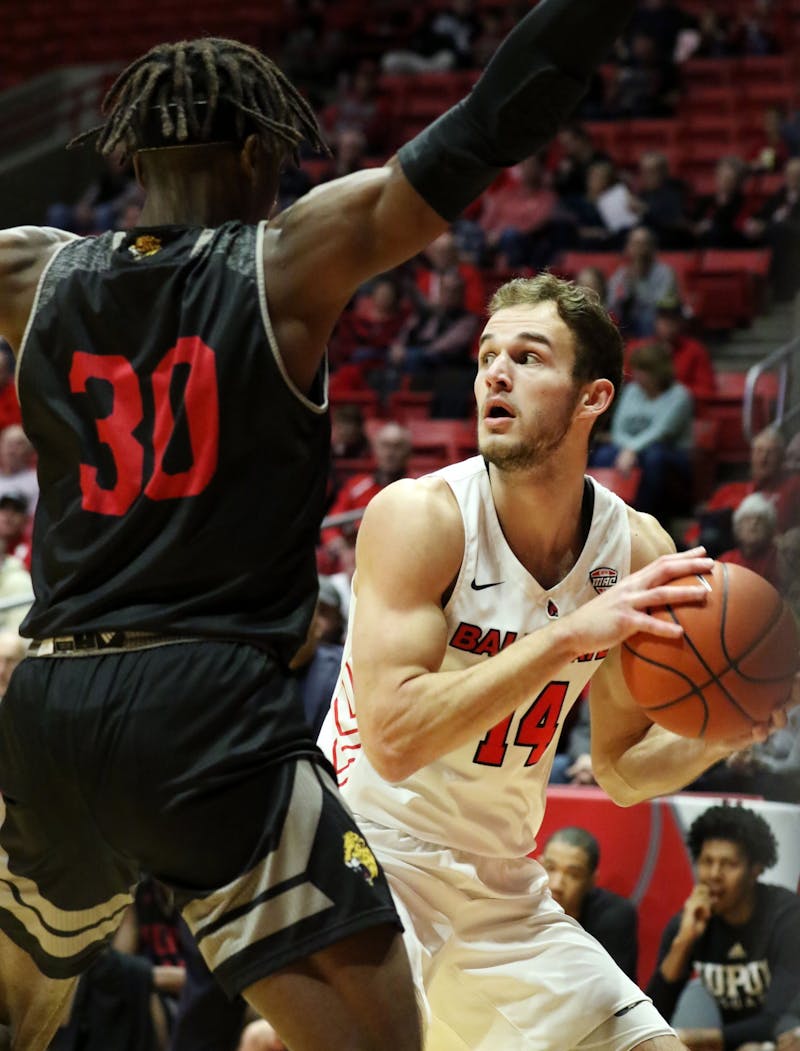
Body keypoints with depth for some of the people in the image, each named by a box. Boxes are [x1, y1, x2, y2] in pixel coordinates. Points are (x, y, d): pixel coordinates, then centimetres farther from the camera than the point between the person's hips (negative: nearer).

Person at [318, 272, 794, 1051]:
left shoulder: (637, 550, -3)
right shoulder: (419, 516, -19)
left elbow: (619, 769, 8)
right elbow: (393, 740, -29)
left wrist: (718, 736, -13)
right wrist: (568, 636, -33)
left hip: (502, 890, 6)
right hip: (370, 859, -6)